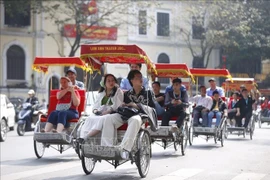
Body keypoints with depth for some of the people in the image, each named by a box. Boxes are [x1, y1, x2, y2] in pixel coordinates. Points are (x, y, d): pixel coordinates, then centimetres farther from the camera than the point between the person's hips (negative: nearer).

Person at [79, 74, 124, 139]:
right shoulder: (101, 93, 27)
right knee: (90, 119, -29)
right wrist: (95, 110, -2)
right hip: (99, 113, 5)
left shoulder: (118, 91, 10)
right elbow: (96, 104, 23)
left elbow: (117, 105, -2)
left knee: (101, 119, -38)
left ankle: (85, 137, -48)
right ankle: (82, 137, -46)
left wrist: (107, 111, -16)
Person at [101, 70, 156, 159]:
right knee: (108, 119, -23)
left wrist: (137, 106, -9)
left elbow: (151, 109, 4)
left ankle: (124, 148, -53)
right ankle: (106, 147, -33)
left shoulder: (148, 93, 16)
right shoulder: (127, 94, 25)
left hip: (140, 115, -4)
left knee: (135, 120, -41)